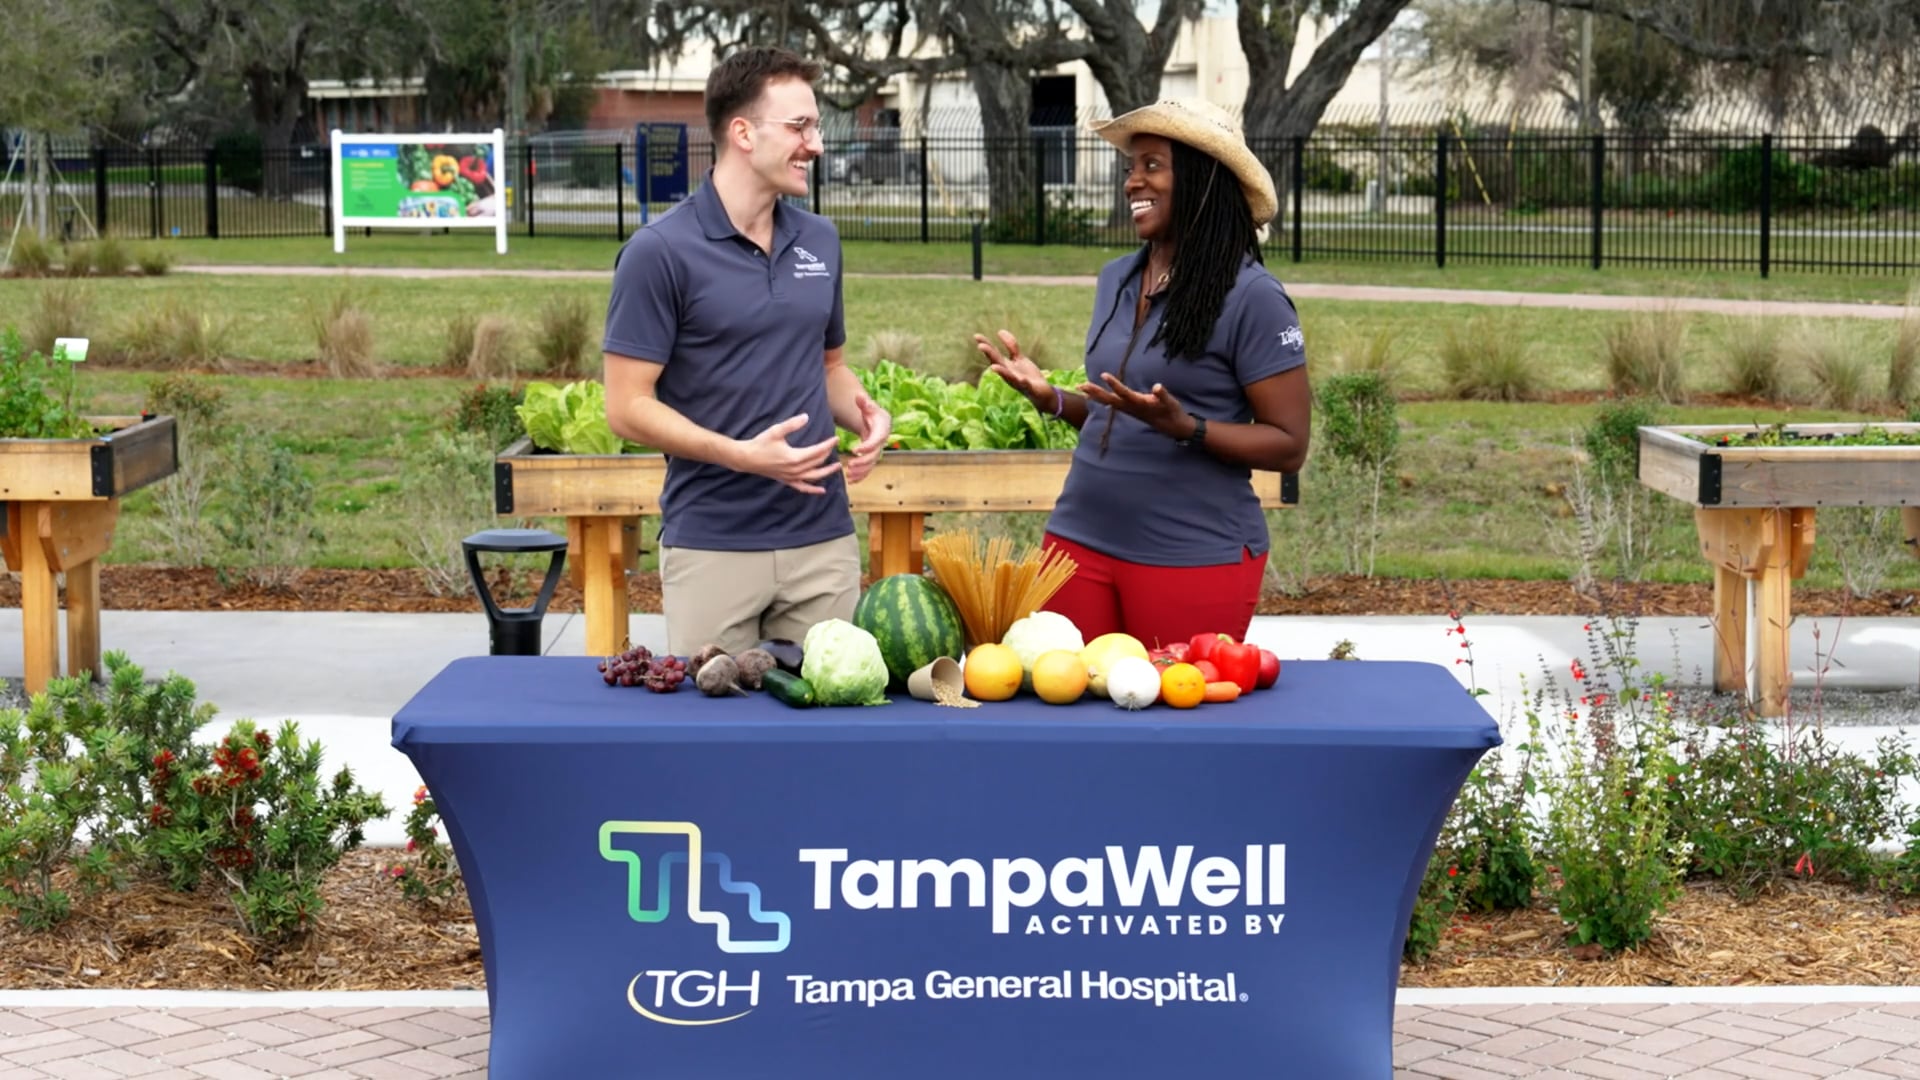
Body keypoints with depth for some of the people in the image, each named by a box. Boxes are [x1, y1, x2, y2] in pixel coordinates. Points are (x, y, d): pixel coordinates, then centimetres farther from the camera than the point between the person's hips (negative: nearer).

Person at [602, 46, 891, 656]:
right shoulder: (660, 251, -9)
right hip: (712, 546, -5)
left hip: (823, 539, 5)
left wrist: (864, 414, -1)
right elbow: (627, 407, -10)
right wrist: (743, 455, -21)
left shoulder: (820, 242, 10)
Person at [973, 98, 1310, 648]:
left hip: (1195, 557, -6)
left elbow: (1288, 445, -11)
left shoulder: (1251, 297, -10)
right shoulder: (1115, 279, 9)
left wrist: (1182, 426, -23)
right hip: (1082, 540, 6)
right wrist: (1049, 397, 2)